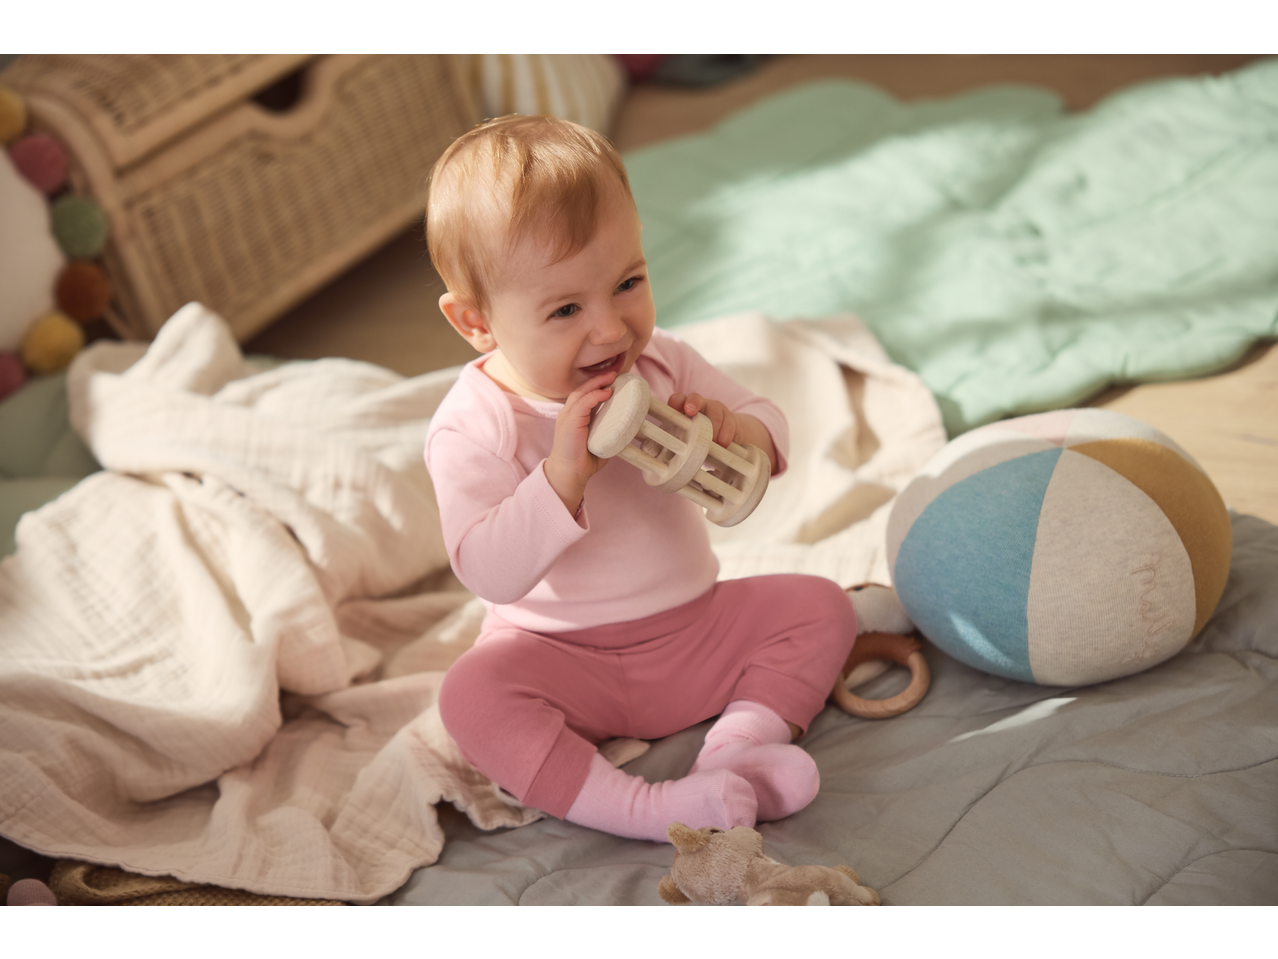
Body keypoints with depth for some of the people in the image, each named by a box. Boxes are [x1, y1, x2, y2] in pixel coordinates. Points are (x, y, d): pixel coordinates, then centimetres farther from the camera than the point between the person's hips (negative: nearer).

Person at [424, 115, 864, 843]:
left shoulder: (662, 364, -2)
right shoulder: (473, 428, -18)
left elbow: (770, 425, 6)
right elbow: (489, 573, -26)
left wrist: (733, 432, -19)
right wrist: (563, 476, -38)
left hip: (696, 626, 5)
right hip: (565, 662, -4)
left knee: (821, 606, -9)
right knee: (472, 695, -33)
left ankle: (741, 743, -22)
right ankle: (641, 810, -39)